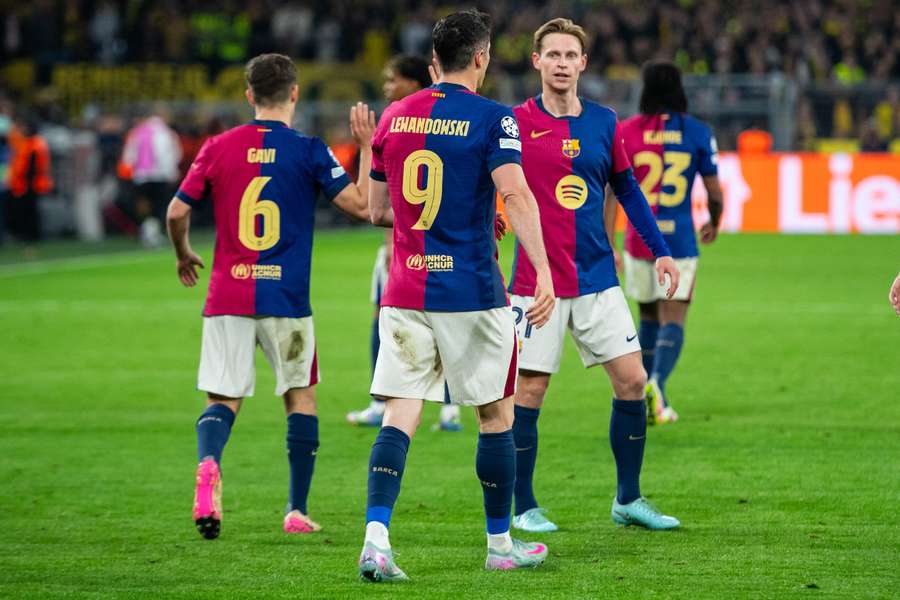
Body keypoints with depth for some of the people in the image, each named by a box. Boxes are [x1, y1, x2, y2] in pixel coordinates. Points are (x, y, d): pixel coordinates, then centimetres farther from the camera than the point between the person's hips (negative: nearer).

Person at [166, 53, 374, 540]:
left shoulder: (218, 148, 3)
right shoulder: (308, 151, -4)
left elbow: (177, 212, 6)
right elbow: (360, 205, -6)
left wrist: (184, 256, 25)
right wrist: (367, 147, 4)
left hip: (226, 297, 1)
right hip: (286, 298, -1)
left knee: (222, 399, 6)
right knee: (301, 396, 15)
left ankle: (208, 463, -27)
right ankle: (297, 510, 13)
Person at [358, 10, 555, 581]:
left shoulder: (394, 117, 8)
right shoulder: (491, 118, -7)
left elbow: (377, 209, 16)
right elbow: (516, 195, -21)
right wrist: (543, 272, -25)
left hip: (405, 293, 4)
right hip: (472, 293, -4)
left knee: (400, 416, -1)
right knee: (496, 415, 11)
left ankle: (375, 538, -18)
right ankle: (501, 544, 20)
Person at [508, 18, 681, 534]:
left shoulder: (604, 122, 7)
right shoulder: (516, 124, -4)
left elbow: (627, 189, 17)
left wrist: (660, 250, 14)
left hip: (598, 278, 4)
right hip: (537, 282, -4)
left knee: (632, 380, 0)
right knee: (530, 393, -2)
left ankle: (629, 500, 13)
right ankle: (524, 508, 11)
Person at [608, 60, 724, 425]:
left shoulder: (625, 132, -1)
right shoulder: (697, 132, -2)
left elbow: (612, 192, -5)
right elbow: (715, 193, 1)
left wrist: (607, 246, -2)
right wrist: (714, 224, 22)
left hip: (639, 240, 2)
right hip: (679, 241, -2)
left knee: (649, 318, 18)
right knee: (673, 322, -1)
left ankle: (651, 401, 20)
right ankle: (656, 385, -26)